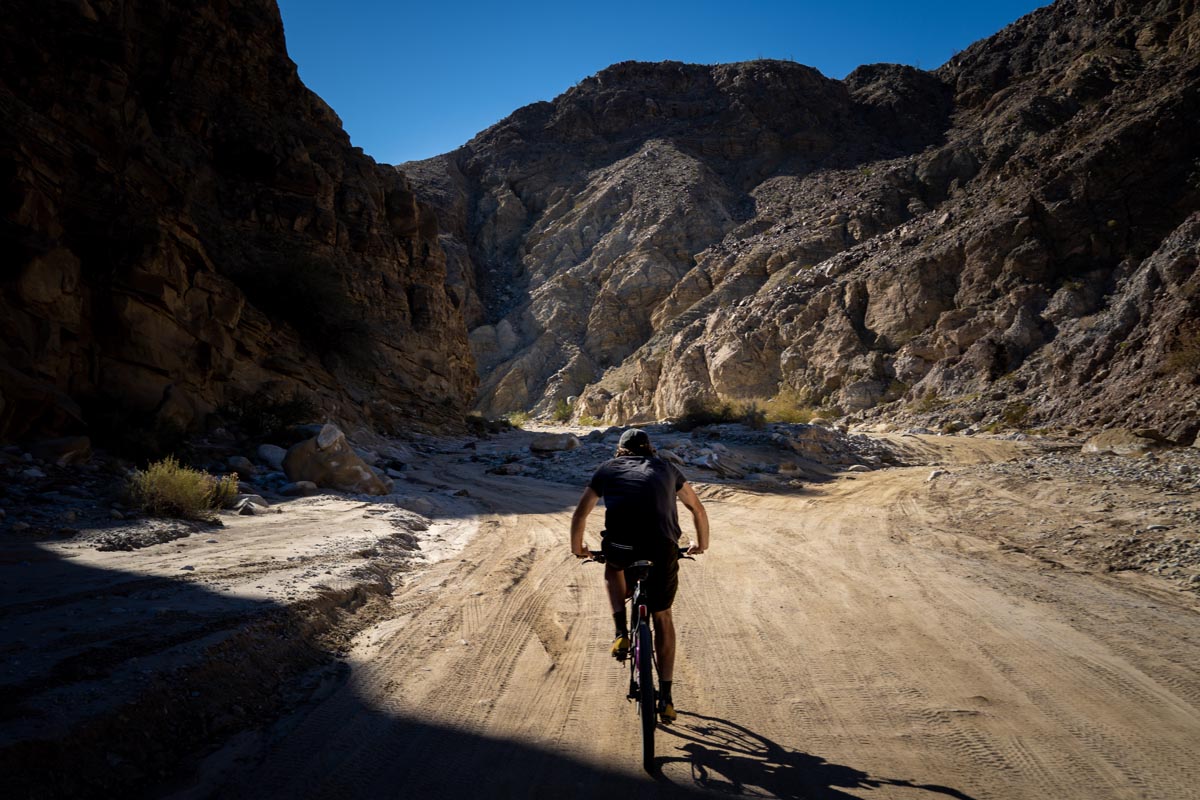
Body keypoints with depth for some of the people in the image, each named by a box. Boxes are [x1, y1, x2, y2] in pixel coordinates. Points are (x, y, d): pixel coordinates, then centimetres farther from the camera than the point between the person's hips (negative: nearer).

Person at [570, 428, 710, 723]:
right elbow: (698, 509, 35)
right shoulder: (666, 469, 28)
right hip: (662, 545, 1)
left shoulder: (608, 468, 25)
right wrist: (701, 544, 51)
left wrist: (578, 548, 45)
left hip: (620, 543, -1)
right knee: (662, 616, 21)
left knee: (613, 568, 37)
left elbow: (580, 514, 28)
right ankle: (665, 696, 21)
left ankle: (622, 633, 19)